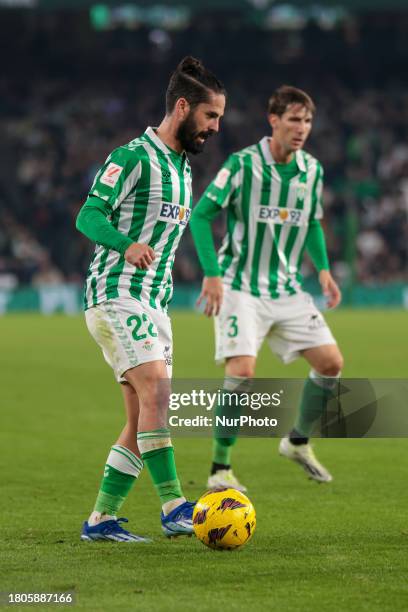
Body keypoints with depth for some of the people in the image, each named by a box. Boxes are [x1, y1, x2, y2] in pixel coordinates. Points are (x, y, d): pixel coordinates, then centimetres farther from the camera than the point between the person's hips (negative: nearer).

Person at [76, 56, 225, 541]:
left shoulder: (182, 167, 19)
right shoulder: (134, 156, -8)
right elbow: (89, 216, -16)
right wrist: (128, 246, -34)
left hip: (154, 302, 9)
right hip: (115, 295, -9)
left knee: (143, 419, 3)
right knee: (155, 391, -21)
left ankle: (101, 519, 7)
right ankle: (173, 507, -24)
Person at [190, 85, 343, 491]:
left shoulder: (312, 170, 4)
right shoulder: (242, 164, -13)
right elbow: (200, 216, -11)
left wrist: (323, 268, 5)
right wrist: (212, 273, -18)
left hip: (287, 289, 6)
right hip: (241, 287, -6)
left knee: (331, 362, 1)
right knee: (241, 371, -19)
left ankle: (298, 442, 24)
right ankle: (220, 469, -6)